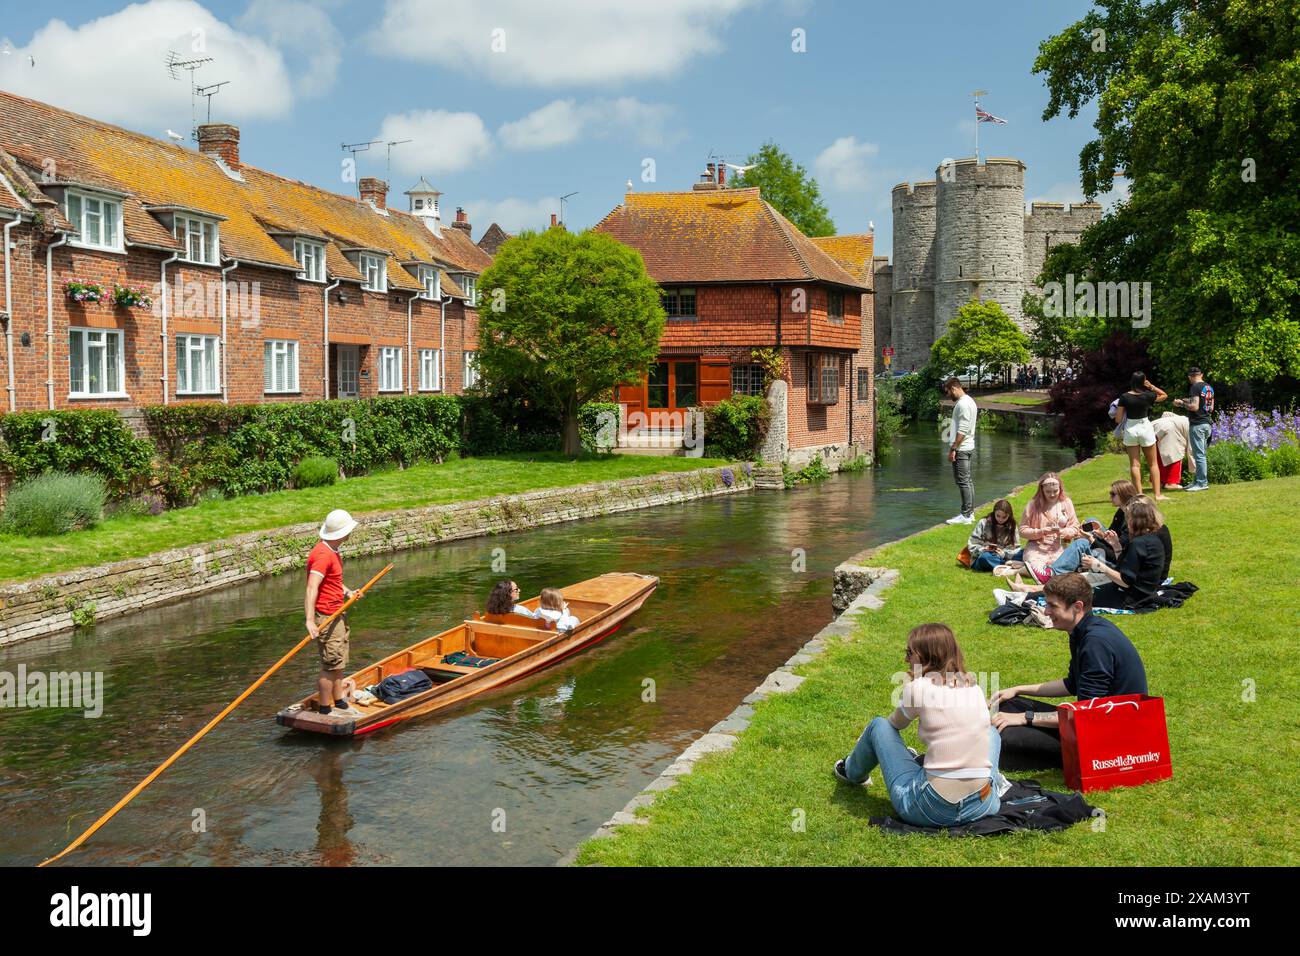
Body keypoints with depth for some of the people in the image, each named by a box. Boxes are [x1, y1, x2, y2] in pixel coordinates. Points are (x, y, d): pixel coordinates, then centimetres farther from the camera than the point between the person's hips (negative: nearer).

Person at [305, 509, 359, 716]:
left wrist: (346, 592, 7)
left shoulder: (332, 551, 10)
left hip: (337, 614, 10)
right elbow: (312, 588, -31)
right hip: (325, 617, -10)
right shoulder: (323, 555, -22)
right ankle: (324, 711, 4)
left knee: (339, 662, 19)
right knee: (331, 666, -5)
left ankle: (340, 702, 31)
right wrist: (310, 620, -40)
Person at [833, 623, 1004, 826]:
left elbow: (896, 723, 12)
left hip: (933, 810, -4)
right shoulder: (974, 685, 5)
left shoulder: (918, 687, -9)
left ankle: (853, 773, 46)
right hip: (983, 807, 4)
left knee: (878, 725, 20)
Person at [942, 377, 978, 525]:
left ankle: (966, 515, -6)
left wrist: (953, 449, -20)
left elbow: (962, 430, -22)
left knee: (963, 481, -8)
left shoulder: (962, 404, -17)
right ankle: (970, 512, 19)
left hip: (961, 448, -11)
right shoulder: (969, 401, 16)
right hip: (968, 446, 11)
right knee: (967, 481, 14)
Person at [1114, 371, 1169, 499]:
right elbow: (1164, 395, 11)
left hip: (1130, 429, 1)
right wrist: (1152, 387, 2)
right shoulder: (1147, 396, -8)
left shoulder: (1124, 397, -7)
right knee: (1153, 464, 10)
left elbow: (1118, 418, -5)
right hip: (1145, 427, 0)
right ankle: (1158, 494, 8)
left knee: (1134, 464, 4)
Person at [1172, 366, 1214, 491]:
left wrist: (1181, 403, -6)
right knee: (1201, 454, 14)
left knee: (1199, 455, -6)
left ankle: (1202, 483, -5)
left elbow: (1194, 407, -22)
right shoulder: (1209, 387, 13)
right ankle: (1197, 481, 19)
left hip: (1197, 424, -9)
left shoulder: (1195, 387, -13)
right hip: (1207, 423, 9)